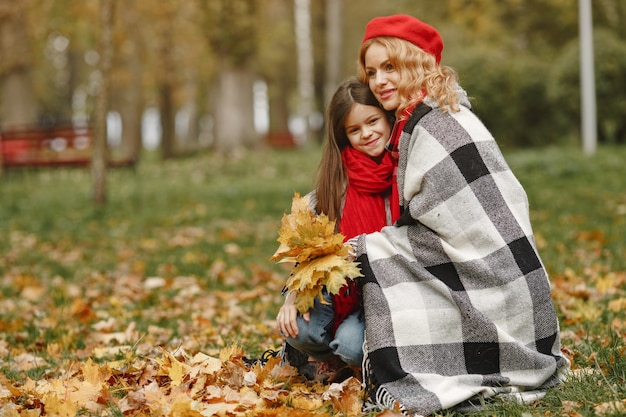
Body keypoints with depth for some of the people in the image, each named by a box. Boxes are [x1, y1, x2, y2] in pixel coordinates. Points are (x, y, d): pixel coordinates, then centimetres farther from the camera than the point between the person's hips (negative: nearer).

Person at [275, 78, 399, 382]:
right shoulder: (338, 175, 1)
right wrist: (293, 296, -14)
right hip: (344, 286, 3)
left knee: (352, 344, -30)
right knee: (300, 328, -25)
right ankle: (333, 358, 11)